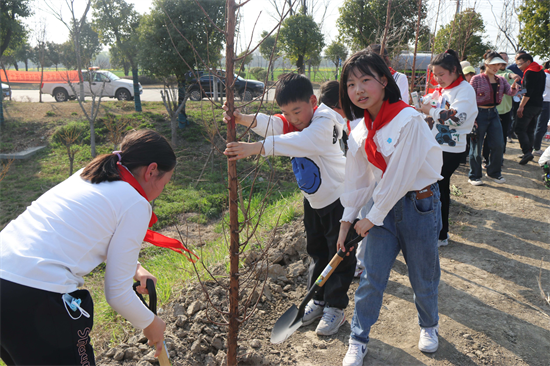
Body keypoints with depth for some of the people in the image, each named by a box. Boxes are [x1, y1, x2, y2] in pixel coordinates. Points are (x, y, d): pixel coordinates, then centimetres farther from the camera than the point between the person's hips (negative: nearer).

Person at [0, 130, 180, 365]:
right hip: (34, 304, -8)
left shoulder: (87, 175, 13)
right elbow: (117, 294, -6)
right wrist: (150, 324, 13)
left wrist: (133, 267, 25)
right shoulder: (136, 205, -9)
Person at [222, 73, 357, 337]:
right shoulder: (292, 122, -5)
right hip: (313, 199, 7)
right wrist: (242, 119, -48)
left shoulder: (325, 122, -26)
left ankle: (335, 307, 22)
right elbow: (271, 125, -27)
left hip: (340, 198, -7)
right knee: (316, 251, 18)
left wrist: (255, 148, -57)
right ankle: (318, 300, 36)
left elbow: (300, 141, -46)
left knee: (340, 254, 5)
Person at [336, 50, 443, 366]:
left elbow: (398, 177, -21)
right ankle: (359, 340, 24)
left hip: (419, 204, -4)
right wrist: (347, 220, 7)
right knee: (372, 277, 6)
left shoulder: (409, 120, -21)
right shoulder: (361, 132, -1)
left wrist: (372, 218, -14)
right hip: (383, 204, 4)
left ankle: (429, 325, 44)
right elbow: (358, 180, 6)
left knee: (423, 277, 14)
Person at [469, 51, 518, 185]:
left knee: (498, 144, 5)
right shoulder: (477, 79, -7)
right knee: (476, 146, 1)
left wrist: (514, 87, -26)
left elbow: (510, 92, -2)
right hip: (479, 114, -6)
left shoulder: (500, 80, 10)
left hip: (493, 113, 6)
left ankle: (494, 172, 24)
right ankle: (474, 176, 13)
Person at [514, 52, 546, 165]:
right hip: (538, 105, 9)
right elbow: (541, 90, 21)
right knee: (530, 130, 15)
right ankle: (529, 152, 17)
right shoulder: (541, 72, 16)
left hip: (529, 105, -9)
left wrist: (521, 106, -20)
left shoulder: (529, 72, -13)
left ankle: (527, 152, -18)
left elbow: (528, 91, -21)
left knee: (520, 129, -8)